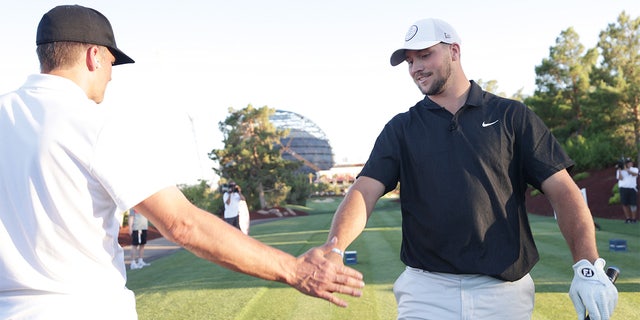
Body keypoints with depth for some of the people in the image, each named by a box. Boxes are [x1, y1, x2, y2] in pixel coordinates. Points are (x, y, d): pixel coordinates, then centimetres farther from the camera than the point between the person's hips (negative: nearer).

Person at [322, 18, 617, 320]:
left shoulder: (511, 116, 4)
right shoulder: (401, 128, 7)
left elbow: (563, 190, -3)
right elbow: (365, 191, -6)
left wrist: (588, 266, -17)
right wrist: (334, 249, -25)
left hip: (505, 292, 0)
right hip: (426, 292, 1)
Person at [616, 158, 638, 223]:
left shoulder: (635, 169, 11)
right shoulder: (620, 170, 12)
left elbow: (635, 174, -12)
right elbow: (620, 178, -3)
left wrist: (627, 169, -22)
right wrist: (620, 170, -11)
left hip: (632, 188, -1)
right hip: (623, 188, 1)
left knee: (633, 204, -5)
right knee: (625, 204, -1)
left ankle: (634, 218, 1)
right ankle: (628, 218, 8)